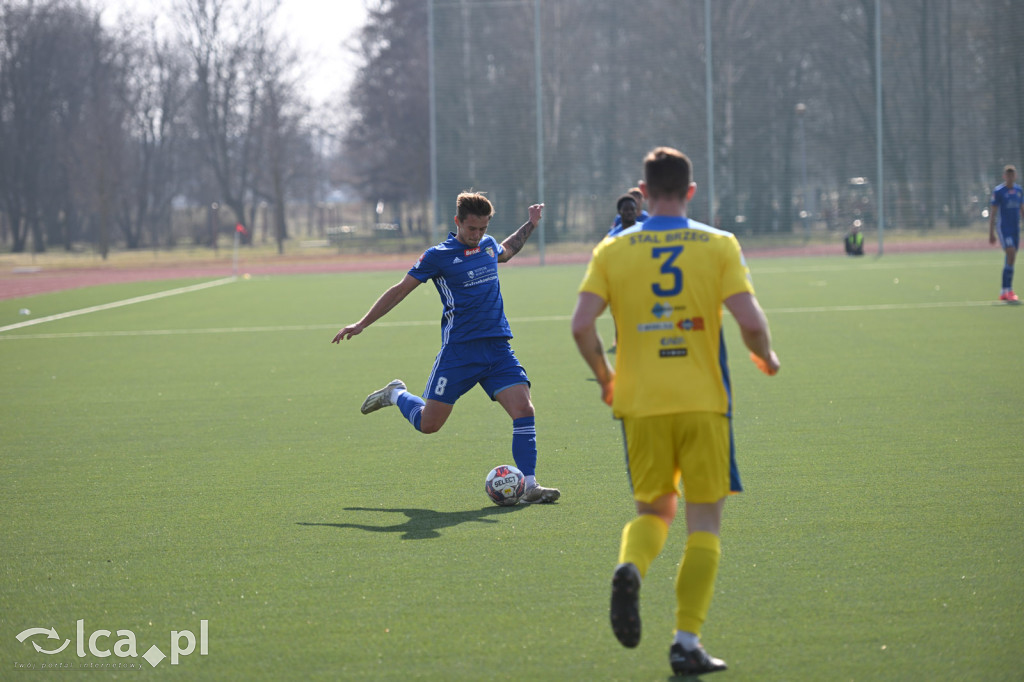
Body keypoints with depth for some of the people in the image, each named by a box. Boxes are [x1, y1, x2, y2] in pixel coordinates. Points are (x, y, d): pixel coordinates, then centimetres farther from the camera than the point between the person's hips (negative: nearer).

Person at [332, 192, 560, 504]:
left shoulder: (488, 245, 13)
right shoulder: (439, 256, -5)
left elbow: (505, 252, 40)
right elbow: (400, 290, 2)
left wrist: (530, 225, 32)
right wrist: (361, 325, 2)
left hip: (498, 348, 4)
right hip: (459, 350, -4)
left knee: (524, 409, -14)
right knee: (428, 423, -2)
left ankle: (529, 486, -11)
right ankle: (396, 394, 30)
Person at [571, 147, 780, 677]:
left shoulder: (612, 251, 2)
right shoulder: (719, 246, -1)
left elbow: (581, 324, -6)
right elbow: (751, 320, -10)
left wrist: (603, 374, 11)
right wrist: (765, 357, 11)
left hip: (639, 401, 2)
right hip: (704, 402, -2)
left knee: (653, 509, 17)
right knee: (703, 522, 7)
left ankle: (631, 567, -16)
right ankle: (686, 641, -1)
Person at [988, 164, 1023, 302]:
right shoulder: (998, 191, -7)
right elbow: (992, 213, -7)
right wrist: (991, 233, -10)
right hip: (1003, 227, -6)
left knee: (1011, 259, 7)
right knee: (1011, 255, -19)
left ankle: (1004, 293, 15)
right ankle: (1008, 291, -19)